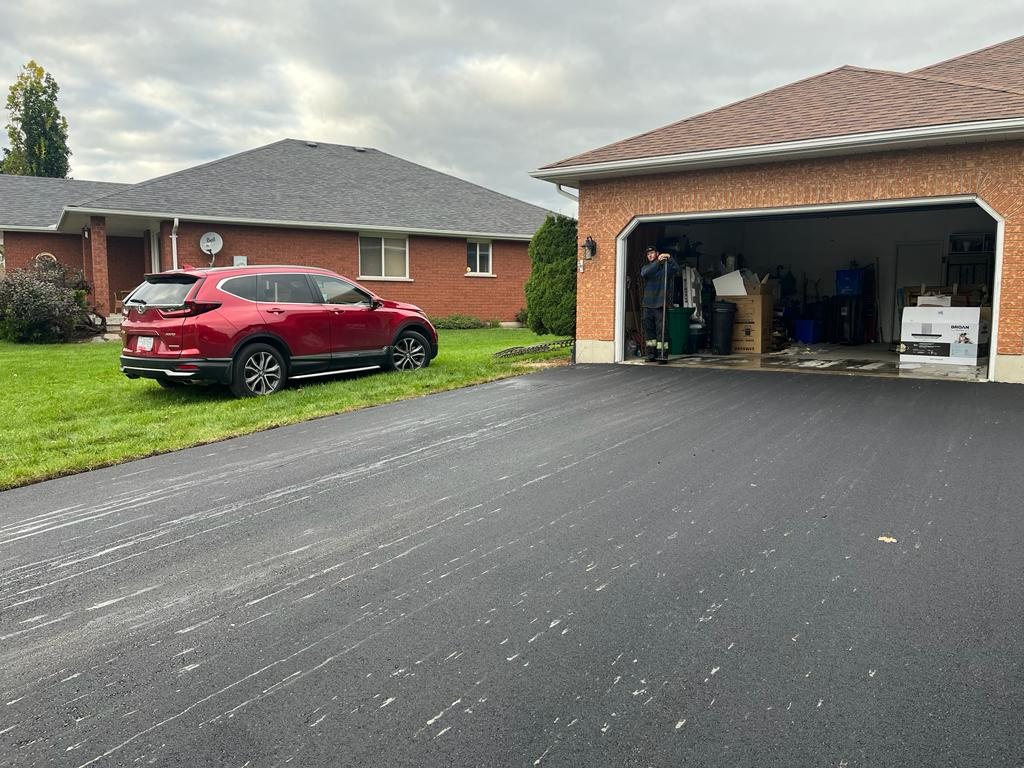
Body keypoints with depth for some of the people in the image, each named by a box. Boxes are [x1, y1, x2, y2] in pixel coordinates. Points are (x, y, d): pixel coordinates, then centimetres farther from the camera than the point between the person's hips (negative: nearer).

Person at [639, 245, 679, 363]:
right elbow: (644, 274, -9)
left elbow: (676, 270, -13)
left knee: (661, 330, -7)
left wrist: (670, 259, -25)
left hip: (660, 304, -4)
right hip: (648, 304, 5)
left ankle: (663, 355, -6)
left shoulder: (665, 266, 5)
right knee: (648, 329, 7)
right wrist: (658, 262, -17)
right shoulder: (646, 267, 15)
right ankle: (651, 354, 15)